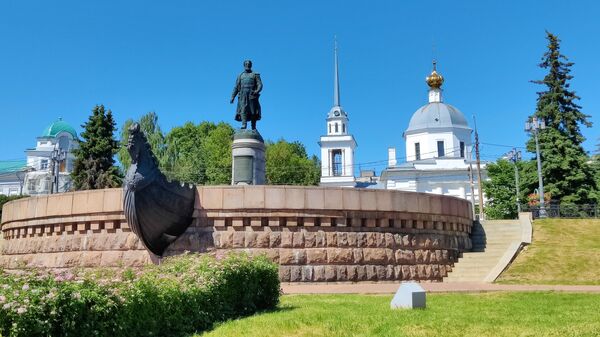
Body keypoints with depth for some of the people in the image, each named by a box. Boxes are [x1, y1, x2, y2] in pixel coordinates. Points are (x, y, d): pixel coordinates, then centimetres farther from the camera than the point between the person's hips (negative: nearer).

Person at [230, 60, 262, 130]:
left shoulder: (255, 75, 14)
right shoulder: (240, 76, 21)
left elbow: (260, 84, 2)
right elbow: (236, 87, 19)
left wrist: (257, 91, -19)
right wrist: (233, 97, 9)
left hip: (252, 95, -1)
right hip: (243, 95, 2)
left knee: (253, 112, -4)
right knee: (243, 109, -16)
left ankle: (253, 127, -2)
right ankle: (244, 124, -26)